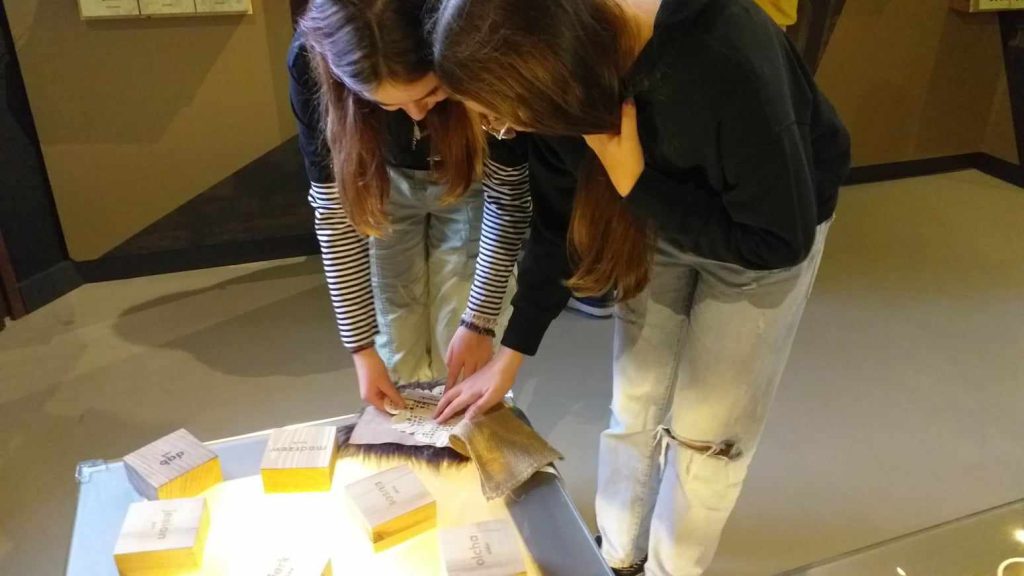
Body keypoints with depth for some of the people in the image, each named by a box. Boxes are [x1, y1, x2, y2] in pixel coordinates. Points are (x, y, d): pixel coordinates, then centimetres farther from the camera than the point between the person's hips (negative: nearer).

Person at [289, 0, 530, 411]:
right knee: (398, 347, 2)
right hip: (384, 183, 1)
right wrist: (361, 347, -21)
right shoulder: (313, 59, -33)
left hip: (471, 182, 0)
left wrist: (480, 320, -20)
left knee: (459, 342, -2)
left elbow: (508, 196, -23)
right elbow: (335, 210, -23)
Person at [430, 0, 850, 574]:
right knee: (633, 404, 11)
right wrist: (510, 353, -1)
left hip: (774, 228, -4)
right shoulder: (567, 76, -22)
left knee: (703, 431, 3)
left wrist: (636, 184, -35)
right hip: (655, 214, 5)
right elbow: (557, 224, -6)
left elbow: (781, 240, -29)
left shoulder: (724, 66, -41)